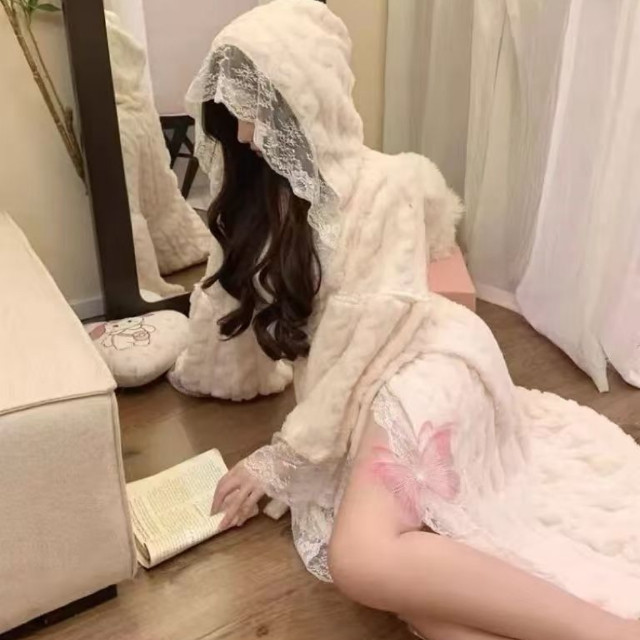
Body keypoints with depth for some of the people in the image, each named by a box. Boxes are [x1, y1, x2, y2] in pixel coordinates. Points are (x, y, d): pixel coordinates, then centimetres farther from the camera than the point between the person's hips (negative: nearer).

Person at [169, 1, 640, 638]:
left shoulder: (384, 185, -12)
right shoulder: (259, 189, 10)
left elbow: (369, 338, -16)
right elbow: (234, 290, 24)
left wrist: (280, 458, -12)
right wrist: (197, 370, 39)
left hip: (419, 369, -6)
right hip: (351, 392, 6)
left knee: (361, 559, -32)